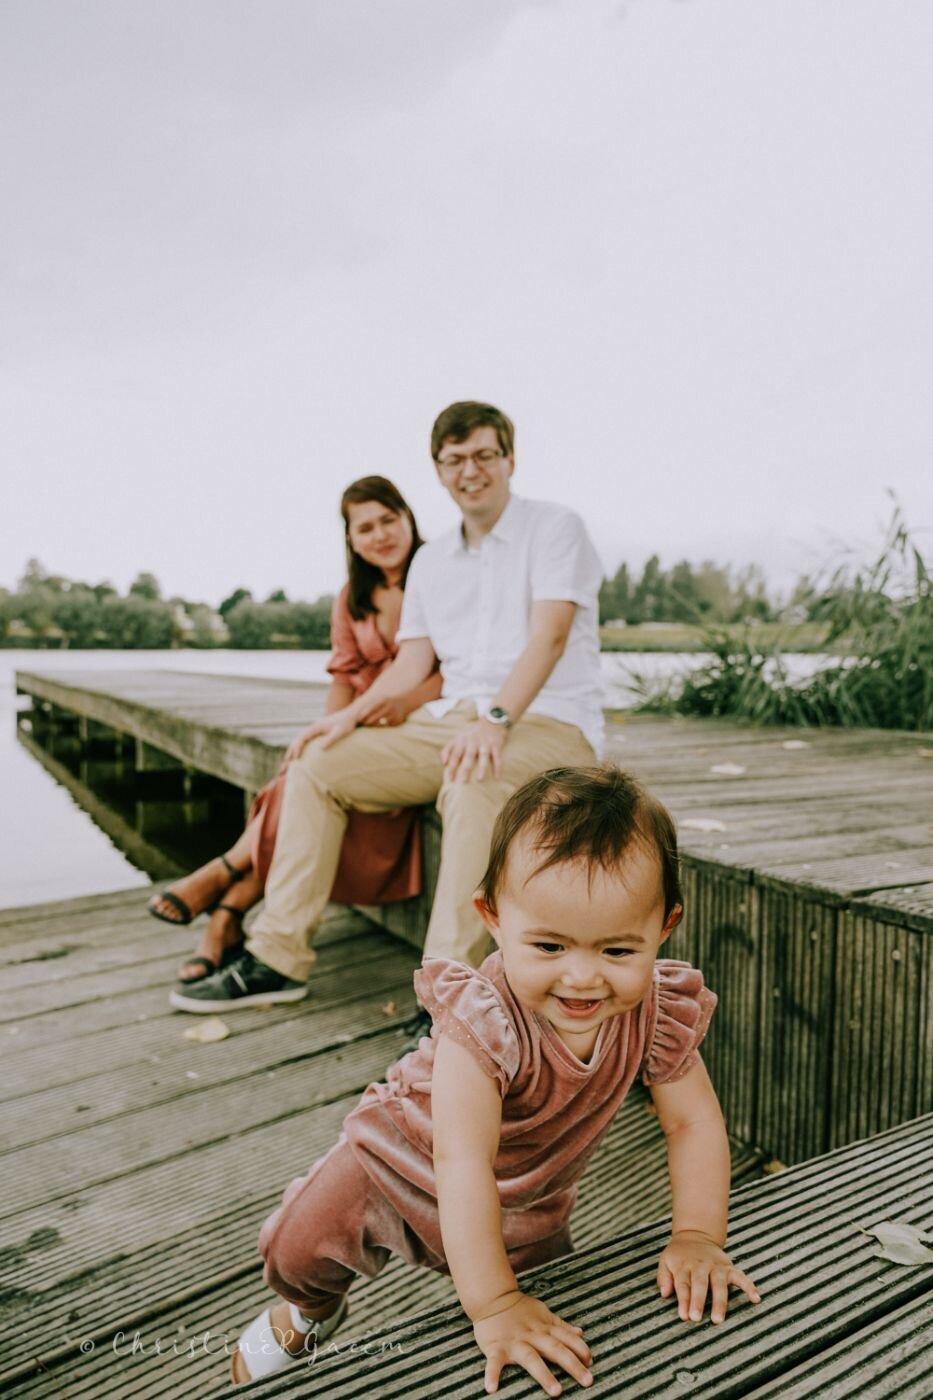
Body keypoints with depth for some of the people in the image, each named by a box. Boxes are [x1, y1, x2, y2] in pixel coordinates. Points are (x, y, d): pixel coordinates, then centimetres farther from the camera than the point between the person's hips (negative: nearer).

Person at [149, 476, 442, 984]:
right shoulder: (351, 598, 16)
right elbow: (346, 674, 11)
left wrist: (408, 701, -28)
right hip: (363, 731, 5)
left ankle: (224, 872, -17)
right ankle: (228, 918, -26)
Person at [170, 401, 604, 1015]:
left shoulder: (555, 527, -1)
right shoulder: (431, 561, 18)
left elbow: (550, 634, -15)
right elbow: (412, 663, 13)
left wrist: (497, 720, -29)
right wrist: (354, 713, -5)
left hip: (547, 721, -6)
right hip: (453, 719, 6)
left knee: (472, 783, -40)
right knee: (318, 766, -6)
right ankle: (279, 958, -3)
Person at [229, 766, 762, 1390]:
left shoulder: (660, 1011, -28)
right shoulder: (483, 1018, -43)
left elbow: (694, 1122, -16)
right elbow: (461, 1162, -45)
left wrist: (697, 1236, -25)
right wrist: (493, 1304, -45)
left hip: (530, 1199, 4)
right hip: (409, 1161, -3)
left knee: (554, 1309, 14)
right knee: (298, 1250, 5)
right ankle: (311, 1312, 40)